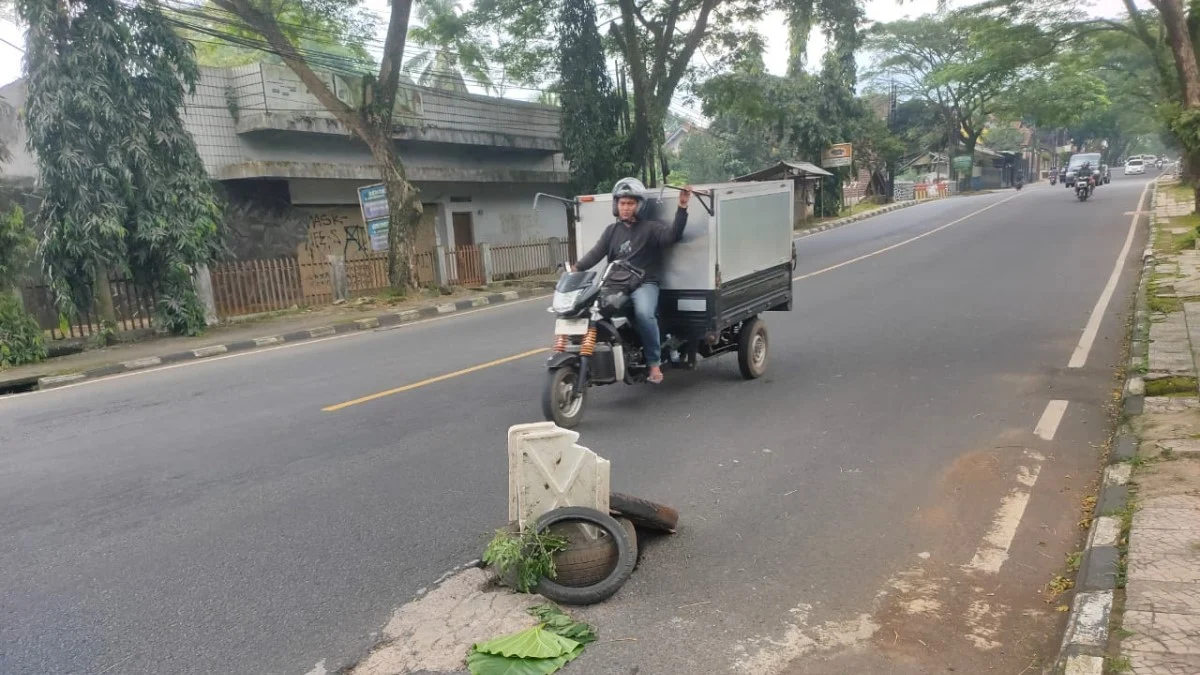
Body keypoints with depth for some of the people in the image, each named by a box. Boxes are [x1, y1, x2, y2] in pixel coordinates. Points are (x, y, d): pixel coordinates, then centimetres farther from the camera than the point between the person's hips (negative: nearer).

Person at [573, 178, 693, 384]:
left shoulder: (650, 227, 4)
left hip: (644, 284, -5)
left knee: (644, 313, -34)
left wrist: (682, 207, -25)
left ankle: (654, 363, -20)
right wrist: (577, 267, -12)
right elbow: (596, 253, 6)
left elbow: (673, 236, -14)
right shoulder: (611, 230, 18)